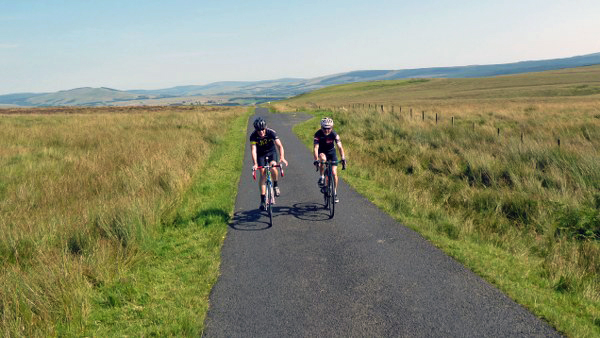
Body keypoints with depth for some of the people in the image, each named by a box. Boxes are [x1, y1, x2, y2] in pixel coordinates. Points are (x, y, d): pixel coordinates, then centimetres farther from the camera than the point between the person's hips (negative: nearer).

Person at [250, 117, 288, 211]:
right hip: (261, 154, 1)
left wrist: (282, 157, -50)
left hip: (271, 152, -1)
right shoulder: (253, 136, -25)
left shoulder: (271, 132, -27)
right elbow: (253, 150, -32)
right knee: (263, 174, -10)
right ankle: (263, 199, -4)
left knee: (273, 167, -30)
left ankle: (275, 185, -3)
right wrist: (255, 164, -46)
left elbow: (279, 146, -33)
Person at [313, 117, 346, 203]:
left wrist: (343, 158, -45)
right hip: (322, 152, -1)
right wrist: (316, 159, -49)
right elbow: (316, 147, -35)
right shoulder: (318, 134, -26)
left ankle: (335, 193, 7)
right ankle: (322, 177, -16)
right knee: (323, 159, -38)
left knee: (334, 173, -9)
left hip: (331, 152, 1)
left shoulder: (334, 134, -23)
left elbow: (340, 147, -31)